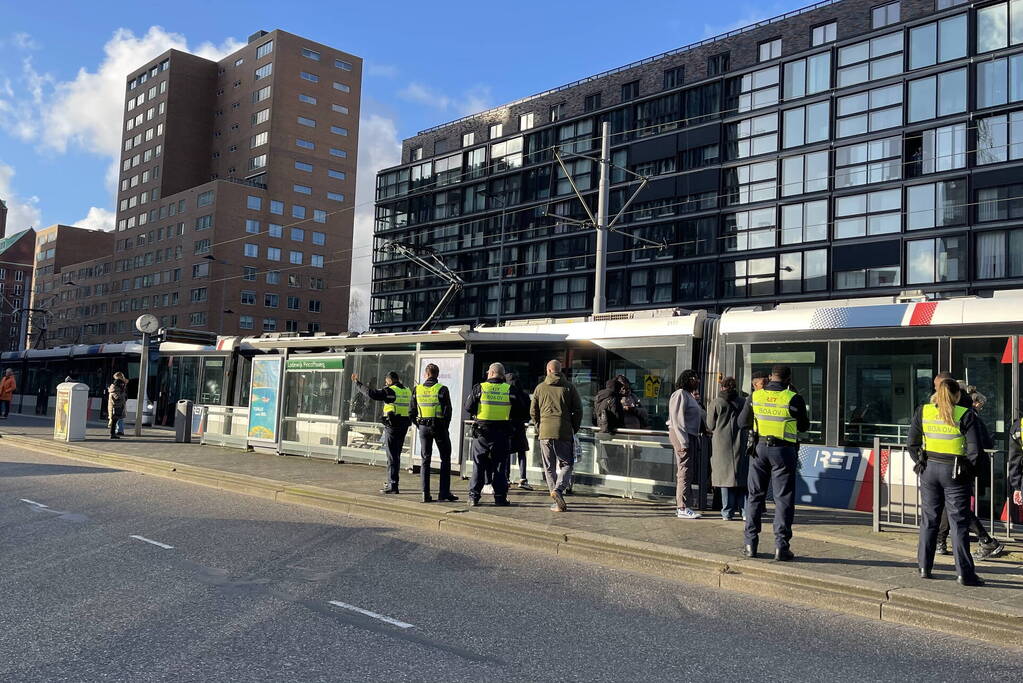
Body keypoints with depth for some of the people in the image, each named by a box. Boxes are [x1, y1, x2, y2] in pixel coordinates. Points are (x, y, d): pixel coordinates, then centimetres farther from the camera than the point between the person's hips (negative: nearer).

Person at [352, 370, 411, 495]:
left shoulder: (390, 391, -11)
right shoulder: (407, 391, 11)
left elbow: (371, 393, -16)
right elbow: (411, 408, 21)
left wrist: (357, 383, -5)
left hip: (392, 425, -7)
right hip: (404, 426, 7)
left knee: (392, 456, -5)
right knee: (396, 455, 17)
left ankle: (392, 485, -5)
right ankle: (392, 482, 26)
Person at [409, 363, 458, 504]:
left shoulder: (417, 390, 3)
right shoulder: (442, 389, -7)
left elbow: (411, 412, 4)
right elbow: (447, 411, -11)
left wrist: (419, 426, 13)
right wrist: (445, 427, 2)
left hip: (423, 427, 3)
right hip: (439, 426, -3)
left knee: (425, 459, 9)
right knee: (445, 459, 7)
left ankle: (425, 494, 6)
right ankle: (444, 492, 3)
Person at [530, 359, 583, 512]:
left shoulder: (540, 387, 8)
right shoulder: (569, 387, 3)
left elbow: (533, 411, 10)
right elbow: (578, 410, 2)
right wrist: (574, 429, 12)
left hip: (545, 432, 2)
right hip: (564, 432, -1)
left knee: (549, 467, 9)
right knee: (566, 464, 6)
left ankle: (558, 502, 7)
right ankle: (558, 489, -19)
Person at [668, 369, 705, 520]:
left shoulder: (689, 396, 21)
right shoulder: (680, 394, -10)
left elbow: (701, 416, 23)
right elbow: (677, 419, -17)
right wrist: (683, 442, -21)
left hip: (690, 436, 10)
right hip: (681, 435, -10)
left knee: (684, 472, 12)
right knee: (684, 471, -10)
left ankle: (680, 506, 17)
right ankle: (682, 508, -8)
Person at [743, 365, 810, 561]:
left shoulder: (755, 396, 1)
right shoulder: (793, 399, -8)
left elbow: (744, 423, 7)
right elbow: (804, 426, 2)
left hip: (759, 448, 3)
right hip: (783, 450, -3)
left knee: (755, 495, 11)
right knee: (783, 498, 3)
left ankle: (750, 544, 11)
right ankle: (781, 546, 1)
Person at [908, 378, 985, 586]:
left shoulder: (922, 411, 2)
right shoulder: (965, 415, -8)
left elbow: (912, 443, 3)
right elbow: (974, 449, -11)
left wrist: (921, 462, 11)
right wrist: (967, 467, 2)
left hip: (929, 470, 3)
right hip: (955, 473, -3)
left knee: (929, 520, 12)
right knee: (959, 522, 2)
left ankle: (924, 567, 16)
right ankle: (964, 573, 3)